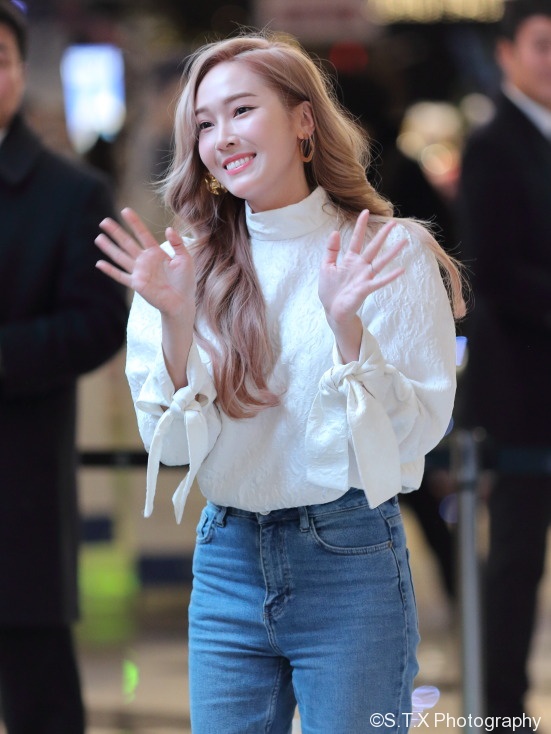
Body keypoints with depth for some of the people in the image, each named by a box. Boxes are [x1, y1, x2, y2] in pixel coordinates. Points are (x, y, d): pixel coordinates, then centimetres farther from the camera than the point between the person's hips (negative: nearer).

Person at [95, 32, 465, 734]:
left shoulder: (389, 253, -5)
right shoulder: (192, 264, 4)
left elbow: (416, 433, -9)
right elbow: (173, 444, -2)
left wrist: (347, 327, -23)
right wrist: (176, 321, -16)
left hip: (350, 562, -3)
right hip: (227, 562, 3)